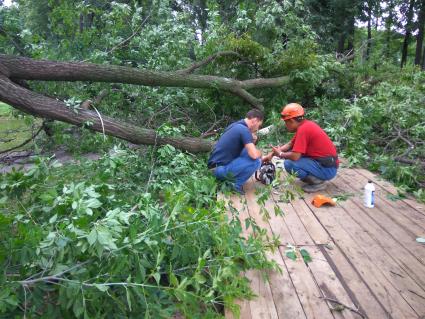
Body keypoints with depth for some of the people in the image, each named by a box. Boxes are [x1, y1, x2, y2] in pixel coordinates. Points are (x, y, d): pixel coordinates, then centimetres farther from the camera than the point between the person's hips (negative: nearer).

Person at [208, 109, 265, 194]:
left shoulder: (236, 125, 11)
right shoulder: (244, 130, -17)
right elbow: (254, 155, -24)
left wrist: (251, 140, 7)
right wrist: (260, 153, 0)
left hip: (216, 165, 10)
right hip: (220, 168, -10)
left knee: (247, 150, 15)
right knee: (256, 161, -16)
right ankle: (237, 185, -3)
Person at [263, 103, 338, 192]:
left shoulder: (303, 129, -22)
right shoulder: (305, 125, 7)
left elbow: (295, 156, -24)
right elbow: (290, 144, 17)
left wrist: (280, 154, -4)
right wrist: (272, 153, 11)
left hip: (327, 169, -10)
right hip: (323, 161, 10)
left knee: (289, 164, -19)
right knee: (290, 153, 13)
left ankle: (318, 181, -6)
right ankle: (314, 176, 13)